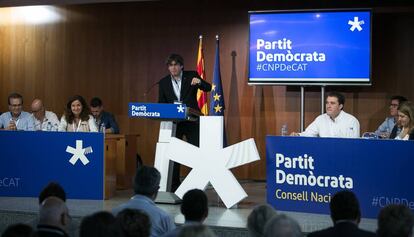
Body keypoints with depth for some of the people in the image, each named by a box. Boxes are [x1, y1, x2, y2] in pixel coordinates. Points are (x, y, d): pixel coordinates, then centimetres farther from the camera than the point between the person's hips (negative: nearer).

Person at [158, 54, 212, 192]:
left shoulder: (191, 76, 0)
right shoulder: (163, 82, 5)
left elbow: (208, 88, -5)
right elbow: (161, 103, 8)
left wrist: (199, 82, -25)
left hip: (191, 121, -2)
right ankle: (174, 186, 10)